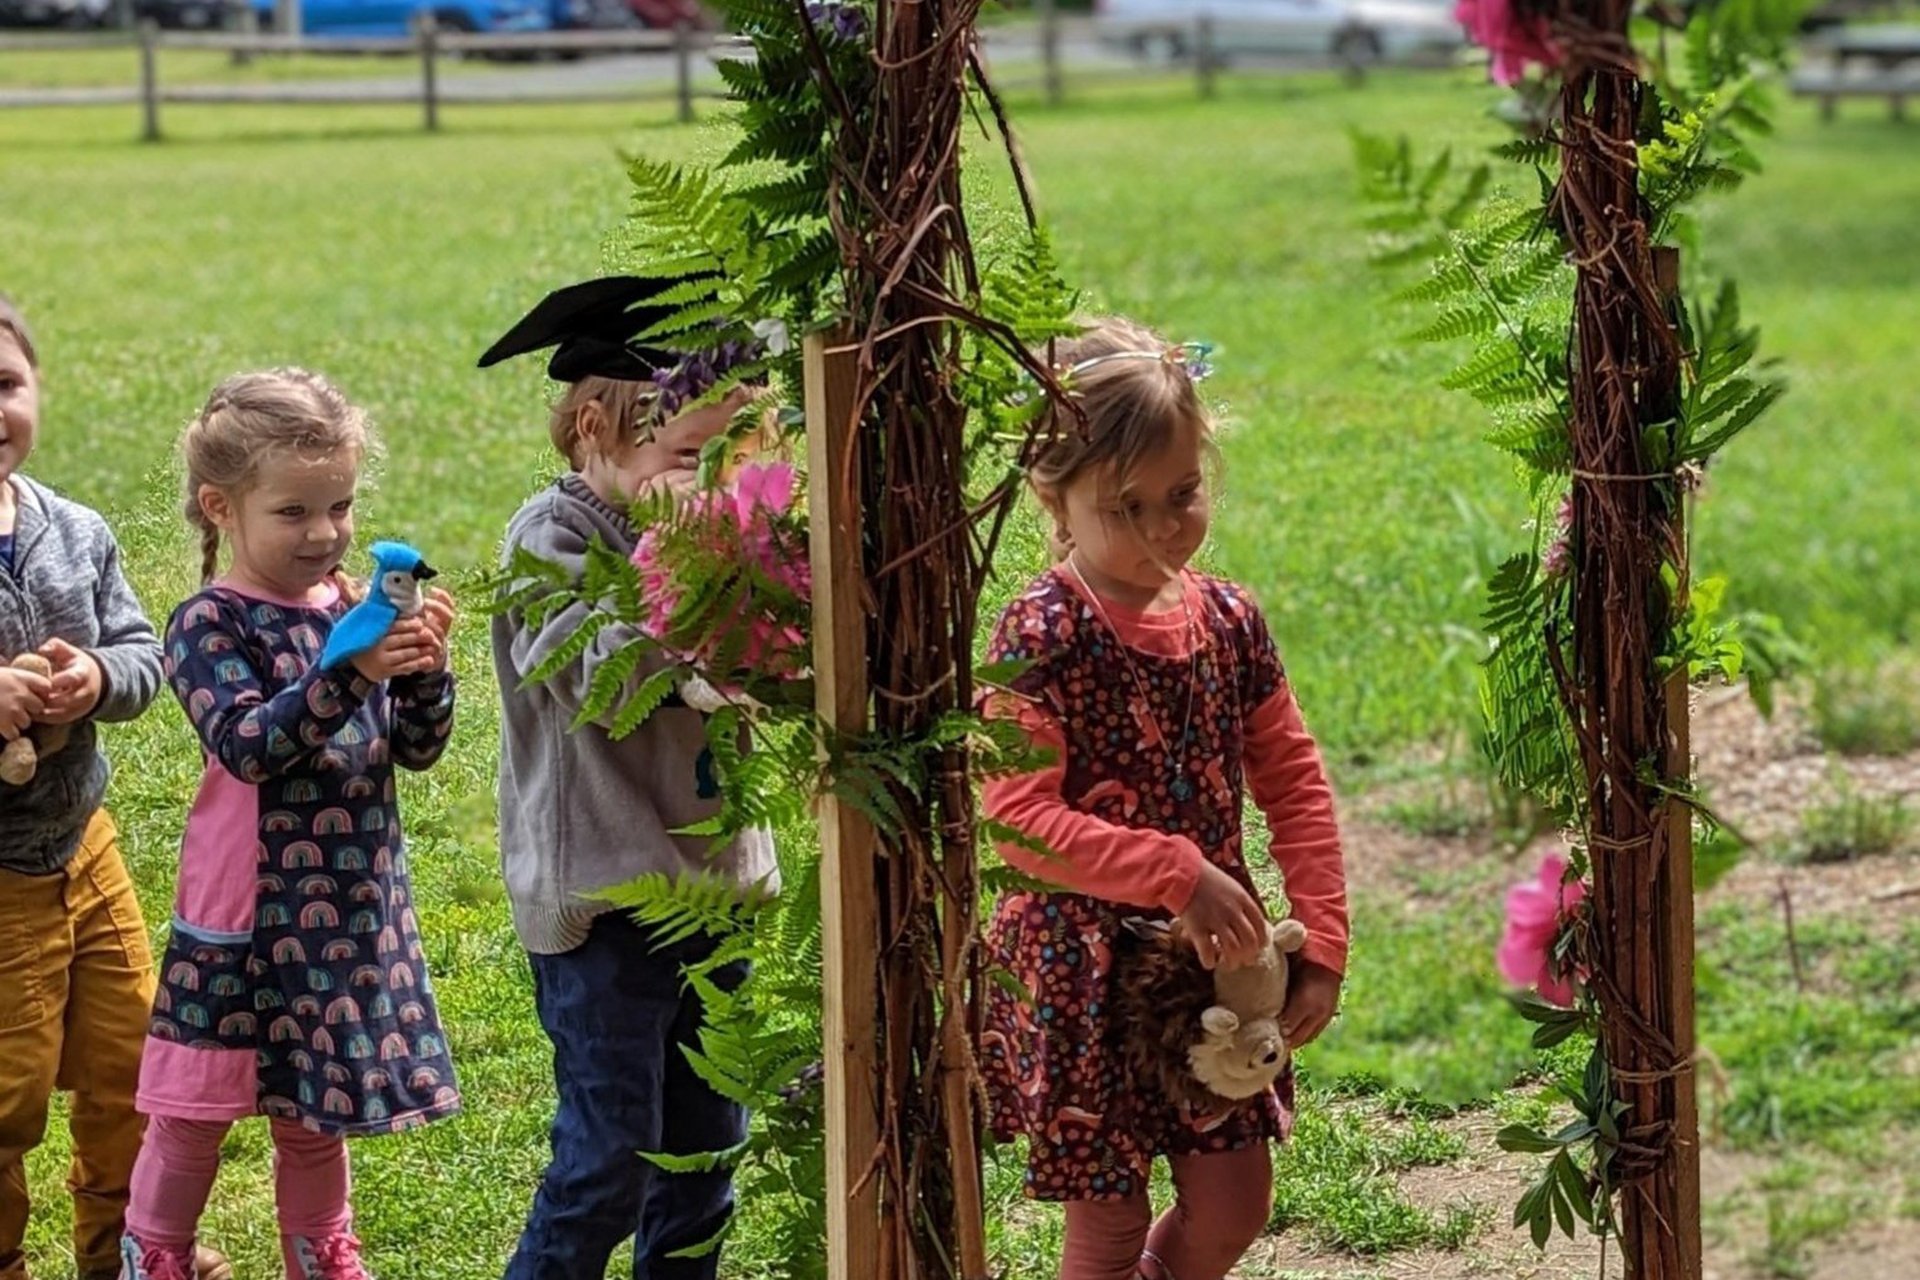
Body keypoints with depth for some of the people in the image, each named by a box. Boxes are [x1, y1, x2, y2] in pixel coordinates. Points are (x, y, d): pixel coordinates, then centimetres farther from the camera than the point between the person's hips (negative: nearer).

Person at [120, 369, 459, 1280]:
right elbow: (248, 744, -24)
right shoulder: (210, 624, -11)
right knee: (194, 1113, 4)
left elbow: (416, 749, 4)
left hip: (353, 905, 5)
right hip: (246, 909, -5)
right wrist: (352, 673, -33)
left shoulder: (352, 608, 4)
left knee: (315, 1111, 18)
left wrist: (423, 668, -15)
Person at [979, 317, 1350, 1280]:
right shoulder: (1041, 637, -16)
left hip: (1216, 962, 6)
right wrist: (1176, 875, -28)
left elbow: (1294, 781, 6)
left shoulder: (1226, 619, 1)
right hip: (1085, 973, -5)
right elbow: (1016, 822, -24)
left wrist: (1321, 944, -2)